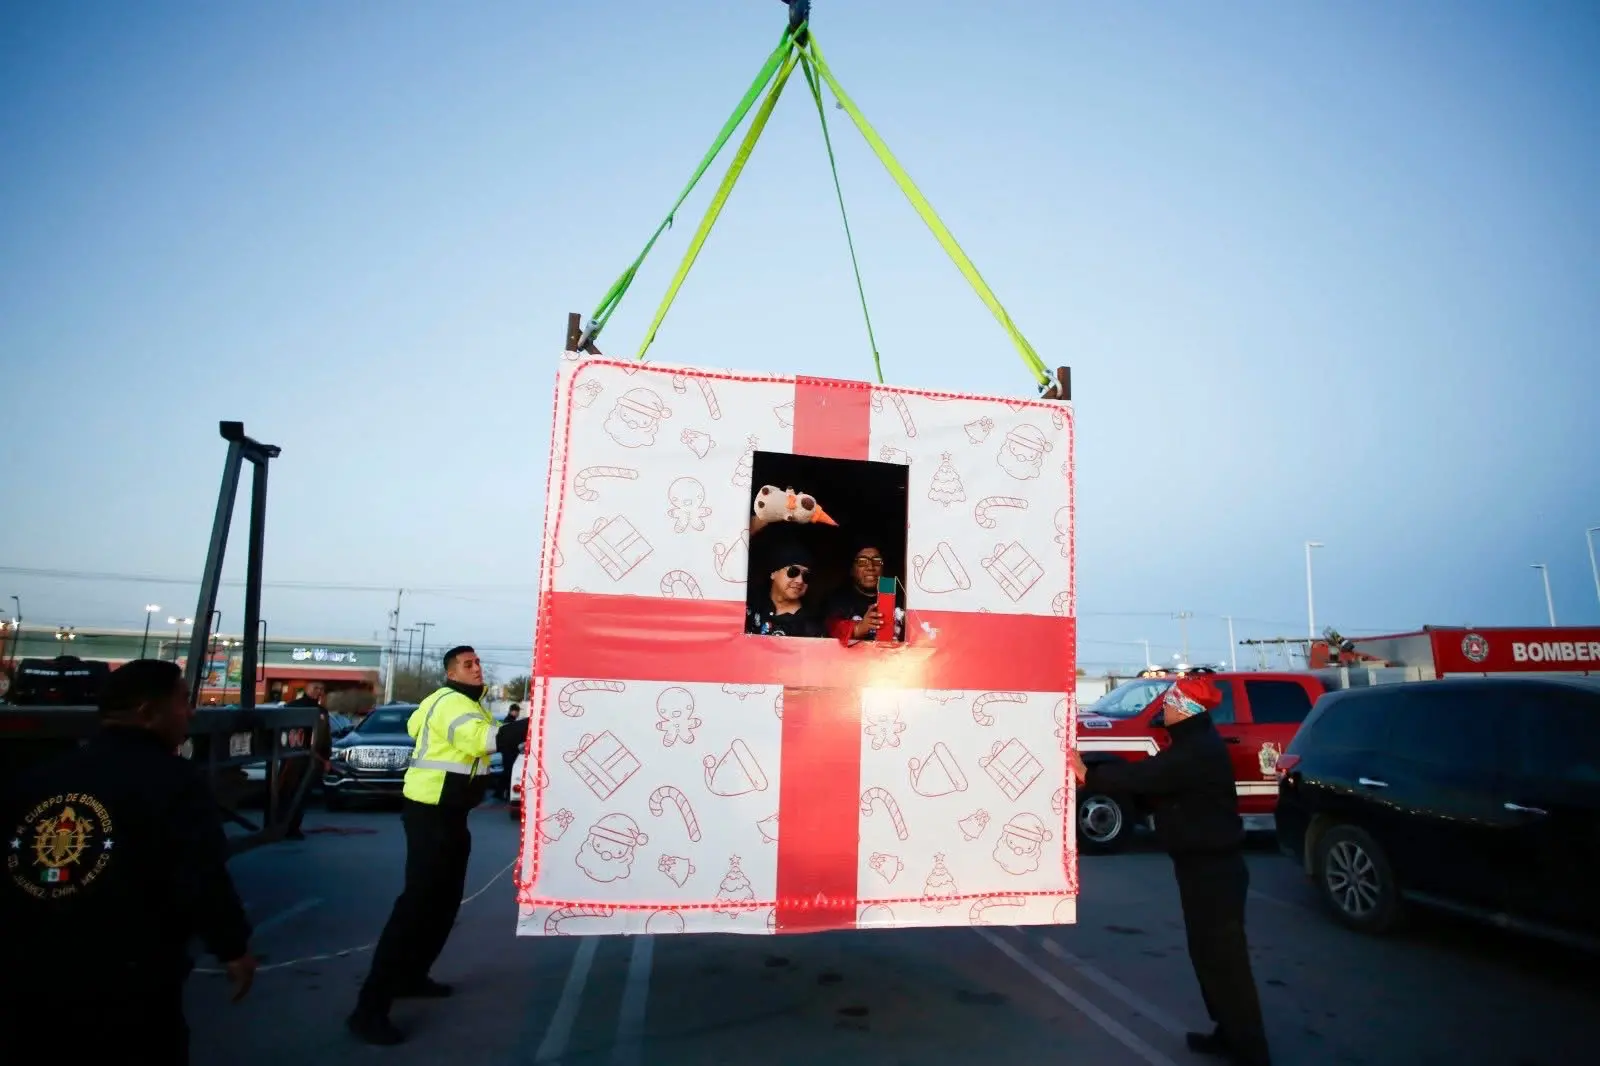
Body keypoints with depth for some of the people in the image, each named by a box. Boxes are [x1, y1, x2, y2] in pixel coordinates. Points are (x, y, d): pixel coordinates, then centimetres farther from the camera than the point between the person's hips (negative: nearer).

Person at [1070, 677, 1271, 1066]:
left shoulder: (1198, 751, -24)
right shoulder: (1197, 743, 10)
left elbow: (1145, 777, -27)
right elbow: (1155, 779, 11)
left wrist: (1088, 774, -17)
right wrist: (1097, 772, -1)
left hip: (1213, 867, -10)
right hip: (1205, 863, 10)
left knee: (1223, 956, -2)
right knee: (1210, 951, 17)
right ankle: (1230, 1034, 29)